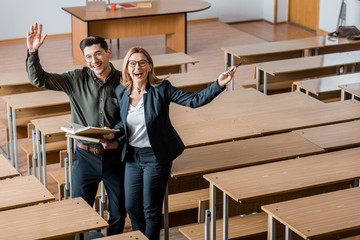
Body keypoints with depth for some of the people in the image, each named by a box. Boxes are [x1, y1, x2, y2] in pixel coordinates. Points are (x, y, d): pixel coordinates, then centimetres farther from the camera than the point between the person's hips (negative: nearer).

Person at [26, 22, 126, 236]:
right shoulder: (77, 80, -4)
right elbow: (39, 79, -5)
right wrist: (33, 52, -19)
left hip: (115, 156, 0)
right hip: (85, 156, 1)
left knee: (119, 213, 11)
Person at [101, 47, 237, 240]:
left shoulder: (161, 89, -13)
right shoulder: (121, 91, 1)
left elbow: (195, 100, -16)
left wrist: (218, 85, -30)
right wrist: (112, 135, -5)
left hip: (156, 157, -4)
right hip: (132, 156, 5)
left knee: (151, 210, 5)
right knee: (131, 207, 12)